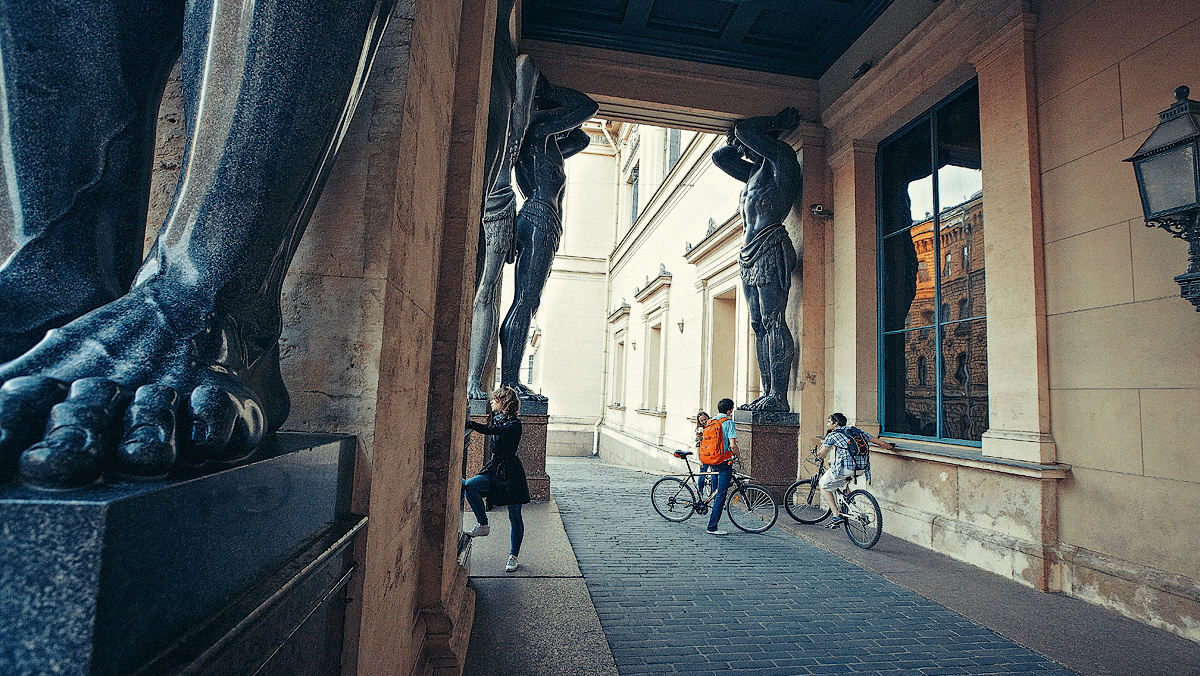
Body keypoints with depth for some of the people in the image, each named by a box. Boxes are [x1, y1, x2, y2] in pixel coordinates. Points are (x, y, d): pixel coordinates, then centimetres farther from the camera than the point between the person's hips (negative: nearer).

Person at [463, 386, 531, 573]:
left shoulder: (514, 424, -16)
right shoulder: (496, 418, 8)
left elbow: (491, 430, -30)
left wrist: (469, 424, -34)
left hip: (510, 471, -7)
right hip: (494, 468, 7)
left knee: (515, 517, 2)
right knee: (469, 486, -20)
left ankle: (513, 556, 18)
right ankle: (483, 526, -3)